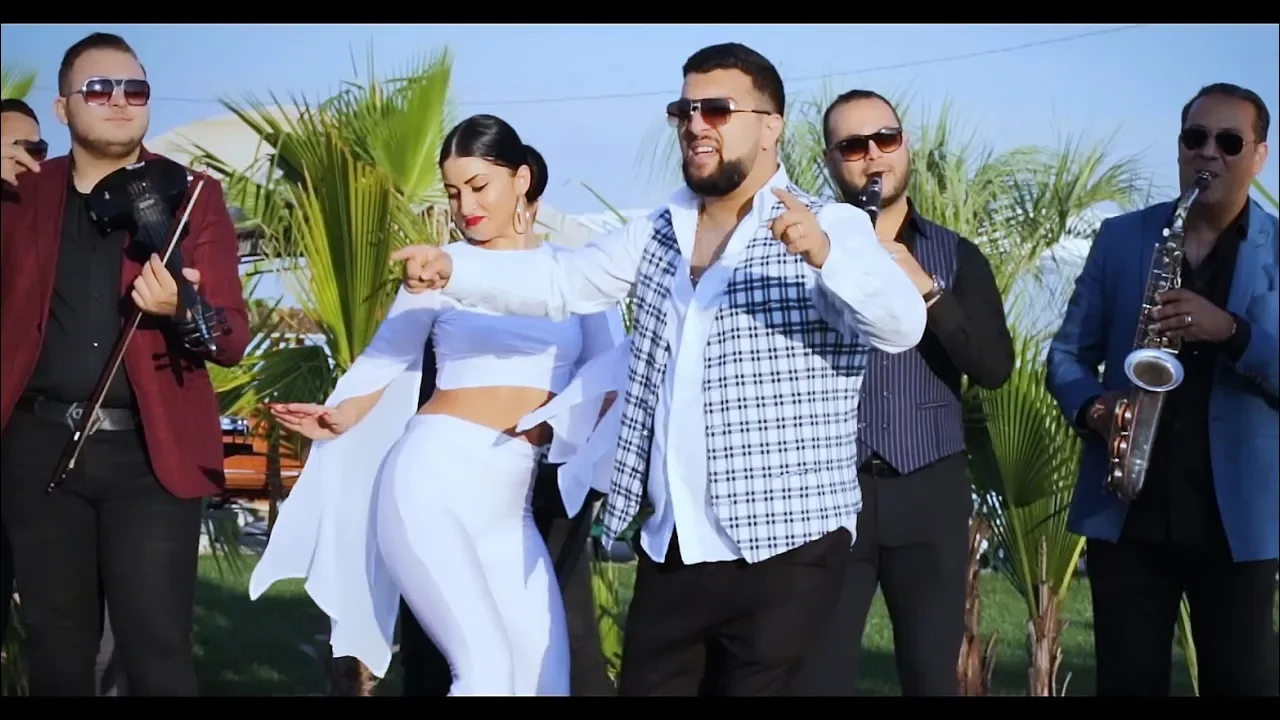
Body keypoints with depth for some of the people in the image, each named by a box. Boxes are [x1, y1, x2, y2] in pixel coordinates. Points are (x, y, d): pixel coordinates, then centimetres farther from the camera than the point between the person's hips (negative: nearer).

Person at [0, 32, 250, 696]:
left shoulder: (192, 196, 3)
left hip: (149, 452, -2)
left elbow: (233, 339, -1)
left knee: (157, 651, -4)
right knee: (54, 650, 10)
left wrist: (183, 309, -25)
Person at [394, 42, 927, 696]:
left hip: (782, 550, -6)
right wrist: (453, 268, -3)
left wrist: (825, 255, -41)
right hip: (669, 545, 6)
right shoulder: (659, 234, 12)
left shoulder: (830, 227, -8)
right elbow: (560, 283, 13)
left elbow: (902, 324, -22)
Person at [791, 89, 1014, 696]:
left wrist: (926, 291, -13)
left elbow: (995, 368, -2)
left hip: (929, 492, 2)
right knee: (817, 675, -3)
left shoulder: (956, 256, 10)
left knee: (932, 675, 5)